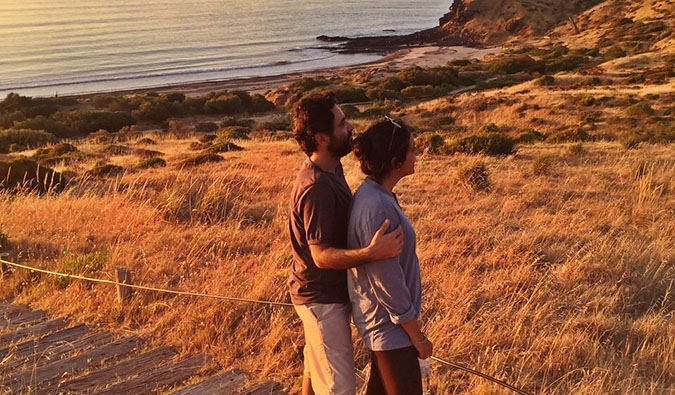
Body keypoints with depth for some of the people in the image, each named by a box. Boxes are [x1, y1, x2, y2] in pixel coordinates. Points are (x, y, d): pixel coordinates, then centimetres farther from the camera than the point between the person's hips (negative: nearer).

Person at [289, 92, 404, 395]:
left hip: (324, 293, 10)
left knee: (316, 369, 26)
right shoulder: (317, 187, -30)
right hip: (322, 299, -10)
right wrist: (371, 253, -43)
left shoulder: (330, 167, 1)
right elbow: (321, 255, -30)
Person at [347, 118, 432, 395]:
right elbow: (387, 281, -24)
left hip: (379, 320, 9)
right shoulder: (378, 208, -29)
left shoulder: (369, 193, 0)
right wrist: (416, 335, -14)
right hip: (390, 324, -9)